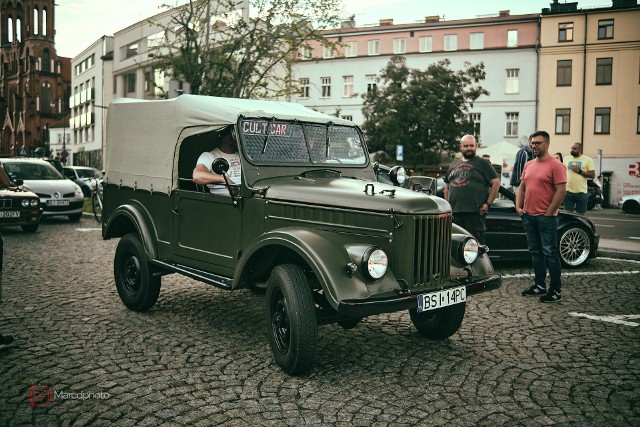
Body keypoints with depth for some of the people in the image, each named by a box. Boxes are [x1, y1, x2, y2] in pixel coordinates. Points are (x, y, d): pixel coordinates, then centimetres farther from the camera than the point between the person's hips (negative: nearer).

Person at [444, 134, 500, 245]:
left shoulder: (482, 163, 4)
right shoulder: (454, 164, 19)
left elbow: (496, 183, -1)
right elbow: (447, 187, 23)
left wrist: (488, 204, -7)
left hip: (474, 212, -5)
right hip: (454, 211, 5)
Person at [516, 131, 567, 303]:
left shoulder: (555, 165, -9)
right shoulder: (528, 165, 14)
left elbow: (561, 191, -14)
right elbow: (522, 187, 20)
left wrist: (548, 213, -14)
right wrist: (518, 206, 8)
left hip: (546, 217, -7)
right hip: (528, 216, 7)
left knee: (550, 253, -3)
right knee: (535, 252, 14)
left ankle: (555, 290, 4)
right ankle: (539, 285, 24)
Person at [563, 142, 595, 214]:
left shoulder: (588, 160, 0)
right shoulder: (566, 159, 10)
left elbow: (592, 175, -3)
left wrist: (579, 171, -14)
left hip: (581, 192, -2)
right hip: (568, 192, 2)